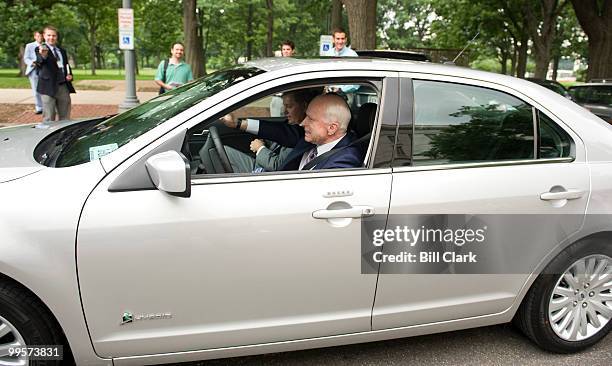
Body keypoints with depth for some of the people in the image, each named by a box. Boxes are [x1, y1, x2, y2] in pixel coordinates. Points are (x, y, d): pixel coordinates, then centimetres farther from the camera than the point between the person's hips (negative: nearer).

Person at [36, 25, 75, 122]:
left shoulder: (62, 51, 17)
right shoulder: (40, 49, -3)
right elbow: (40, 61, -24)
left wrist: (70, 75, 4)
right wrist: (43, 55, -49)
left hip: (64, 86, 6)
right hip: (49, 87, -6)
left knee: (65, 118, 11)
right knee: (49, 118, -2)